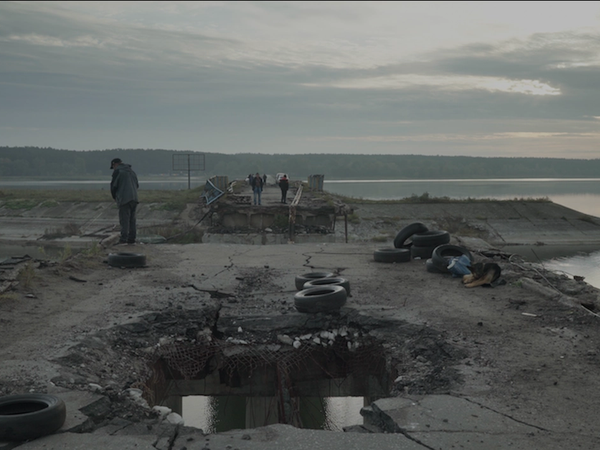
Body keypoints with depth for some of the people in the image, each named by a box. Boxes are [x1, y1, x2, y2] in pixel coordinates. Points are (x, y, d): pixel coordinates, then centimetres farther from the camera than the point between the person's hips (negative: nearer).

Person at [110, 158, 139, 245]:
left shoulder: (117, 171, -2)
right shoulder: (131, 171, 21)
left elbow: (113, 185, -4)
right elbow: (137, 185, 22)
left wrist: (115, 197, 12)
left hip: (124, 198, -6)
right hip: (134, 198, 6)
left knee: (124, 219, -7)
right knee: (132, 219, 9)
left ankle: (124, 238, -12)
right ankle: (131, 239, 8)